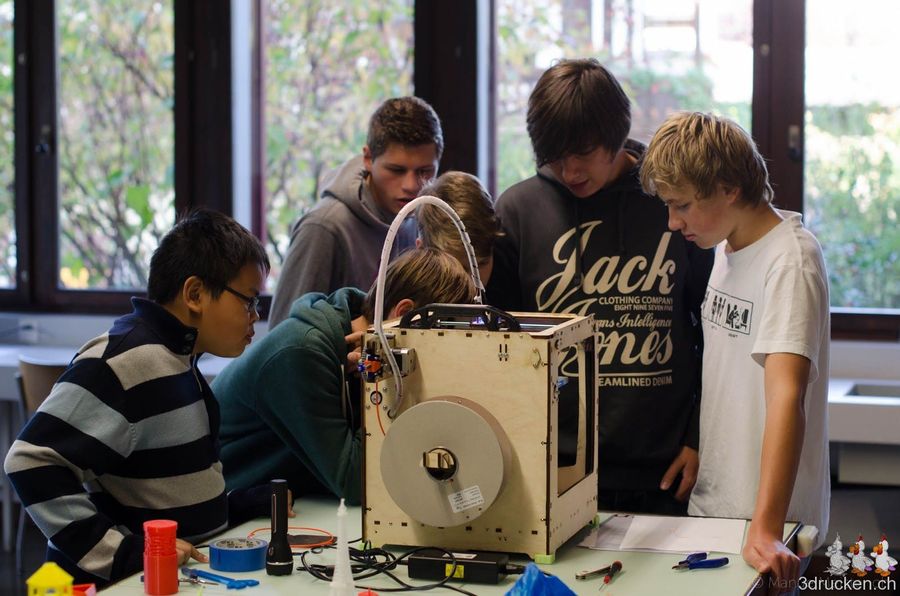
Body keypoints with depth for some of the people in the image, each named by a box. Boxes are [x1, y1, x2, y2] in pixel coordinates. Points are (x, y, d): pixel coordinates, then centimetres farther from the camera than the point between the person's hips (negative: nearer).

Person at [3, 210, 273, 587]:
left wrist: (251, 502, 13)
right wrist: (122, 554, -23)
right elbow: (33, 463, -22)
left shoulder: (177, 361, 15)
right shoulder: (124, 362, -15)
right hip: (118, 585, -9)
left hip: (183, 578, 9)